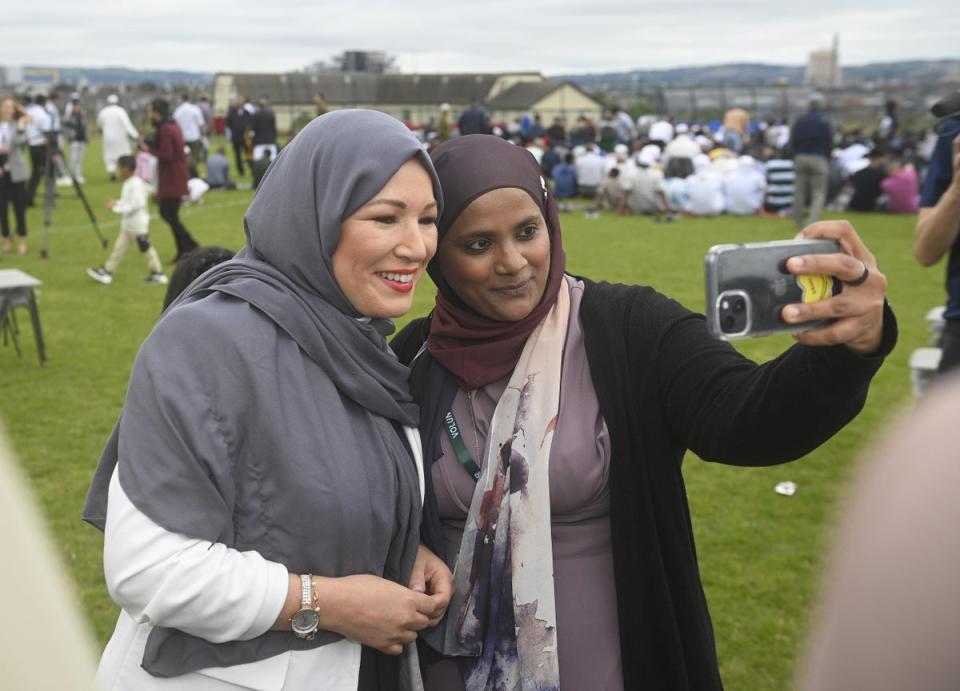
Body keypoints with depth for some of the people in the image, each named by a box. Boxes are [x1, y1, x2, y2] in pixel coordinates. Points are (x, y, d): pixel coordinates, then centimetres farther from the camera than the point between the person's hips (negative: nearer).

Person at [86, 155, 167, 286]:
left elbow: (136, 204, -26)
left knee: (146, 248, -1)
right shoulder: (128, 183, 11)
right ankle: (107, 271, 17)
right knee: (119, 247, 12)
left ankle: (159, 274, 9)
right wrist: (117, 203, 3)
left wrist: (117, 208, -22)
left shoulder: (136, 184, -21)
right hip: (127, 225, 10)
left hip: (138, 224, -10)